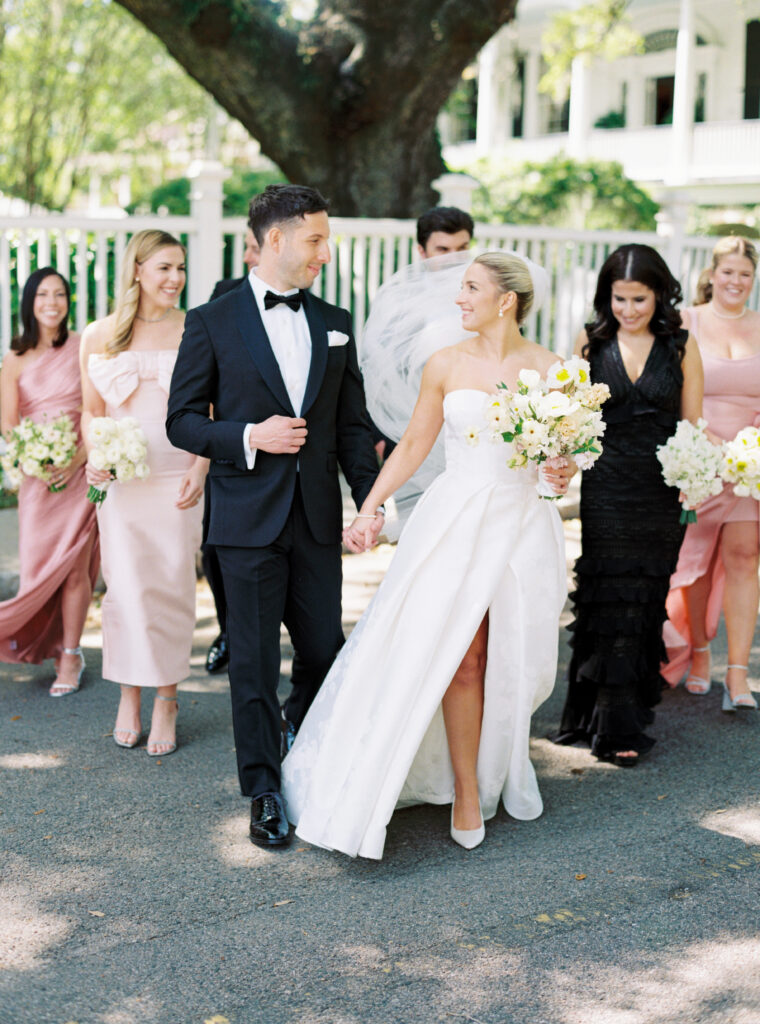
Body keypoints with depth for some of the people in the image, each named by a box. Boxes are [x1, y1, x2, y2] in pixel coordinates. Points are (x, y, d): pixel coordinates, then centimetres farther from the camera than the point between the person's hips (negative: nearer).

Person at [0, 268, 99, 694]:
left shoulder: (83, 348, 0)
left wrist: (79, 458, -14)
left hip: (79, 469, -2)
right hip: (36, 475, 2)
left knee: (73, 564, -4)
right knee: (39, 564, 3)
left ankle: (70, 657, 8)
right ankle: (53, 643, 25)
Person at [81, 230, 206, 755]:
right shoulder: (99, 336, 5)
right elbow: (92, 410, 10)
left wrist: (200, 470, -8)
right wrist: (93, 457, -7)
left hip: (177, 478, -1)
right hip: (120, 477, 1)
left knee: (173, 585, 1)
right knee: (126, 585, 1)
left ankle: (166, 701, 12)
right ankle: (130, 696, 16)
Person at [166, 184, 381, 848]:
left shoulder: (334, 323, 10)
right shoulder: (213, 322, -2)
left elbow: (353, 424, 11)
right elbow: (182, 421, -1)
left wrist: (371, 500, 1)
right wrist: (249, 436, -16)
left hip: (318, 519, 4)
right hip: (248, 519, -3)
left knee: (326, 652, 7)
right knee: (254, 663, 4)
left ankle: (295, 728, 38)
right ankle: (265, 793, 18)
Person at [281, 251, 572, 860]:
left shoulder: (548, 368, 0)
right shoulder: (445, 365, 3)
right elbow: (415, 444, 9)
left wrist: (562, 473, -17)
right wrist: (370, 508, 3)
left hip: (521, 521, 0)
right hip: (456, 519, 0)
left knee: (512, 661, 5)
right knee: (461, 657, -6)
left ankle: (500, 770, 30)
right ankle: (466, 792, 7)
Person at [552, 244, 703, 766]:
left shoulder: (681, 346, 2)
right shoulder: (591, 342, 4)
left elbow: (693, 424, 4)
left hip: (661, 492, 0)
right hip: (605, 488, 0)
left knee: (644, 600, 5)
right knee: (609, 599, -3)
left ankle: (619, 720, 16)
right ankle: (616, 725, 8)